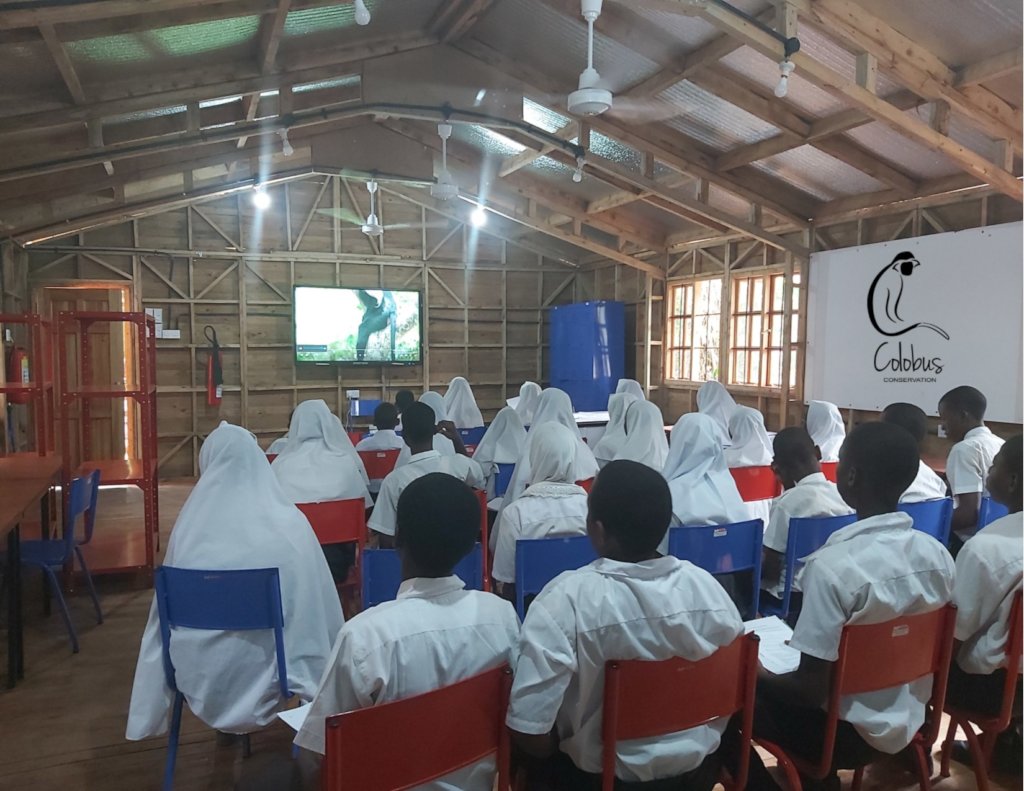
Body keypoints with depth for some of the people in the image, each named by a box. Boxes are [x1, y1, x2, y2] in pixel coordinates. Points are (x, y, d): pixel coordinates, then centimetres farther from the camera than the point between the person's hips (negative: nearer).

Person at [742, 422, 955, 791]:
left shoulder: (832, 566, -29)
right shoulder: (938, 554, -8)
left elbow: (812, 689, -25)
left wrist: (760, 676, -6)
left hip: (849, 733, -7)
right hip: (909, 720, 7)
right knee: (777, 680, 26)